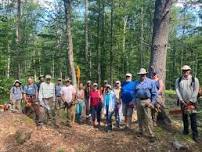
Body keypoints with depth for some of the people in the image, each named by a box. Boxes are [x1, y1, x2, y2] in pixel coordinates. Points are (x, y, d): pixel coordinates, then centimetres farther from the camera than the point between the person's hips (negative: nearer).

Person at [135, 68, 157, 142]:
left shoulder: (151, 82, 1)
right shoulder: (137, 83, 13)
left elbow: (154, 93, -1)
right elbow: (135, 93, 17)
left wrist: (152, 103, -7)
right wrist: (135, 101, 9)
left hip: (146, 101, -5)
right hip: (138, 101, 5)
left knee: (148, 118, -9)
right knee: (140, 118, 12)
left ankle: (151, 135, -3)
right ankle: (141, 131, 26)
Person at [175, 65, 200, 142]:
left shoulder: (195, 79, -2)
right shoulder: (178, 80, 4)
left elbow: (196, 91, -7)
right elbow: (177, 90, -1)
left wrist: (190, 101, -12)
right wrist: (181, 100, -9)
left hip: (192, 102, -3)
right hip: (183, 102, 3)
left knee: (193, 118, -4)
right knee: (184, 117, 13)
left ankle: (195, 135, 0)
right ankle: (186, 130, 28)